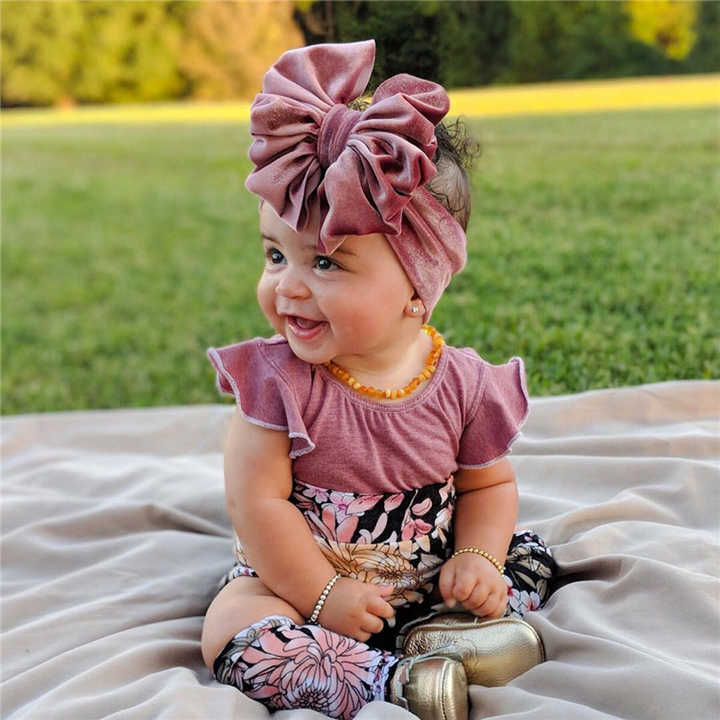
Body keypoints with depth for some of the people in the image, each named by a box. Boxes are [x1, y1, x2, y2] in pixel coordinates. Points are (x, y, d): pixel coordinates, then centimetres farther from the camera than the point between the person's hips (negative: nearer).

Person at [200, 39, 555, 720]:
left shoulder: (463, 383, -13)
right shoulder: (277, 379, -18)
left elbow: (487, 485, 3)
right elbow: (256, 501, -19)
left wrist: (476, 559, -14)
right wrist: (324, 597, -20)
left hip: (427, 579, 3)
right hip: (296, 578, -2)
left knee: (530, 557, -4)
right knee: (231, 632, -27)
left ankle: (443, 641, -22)